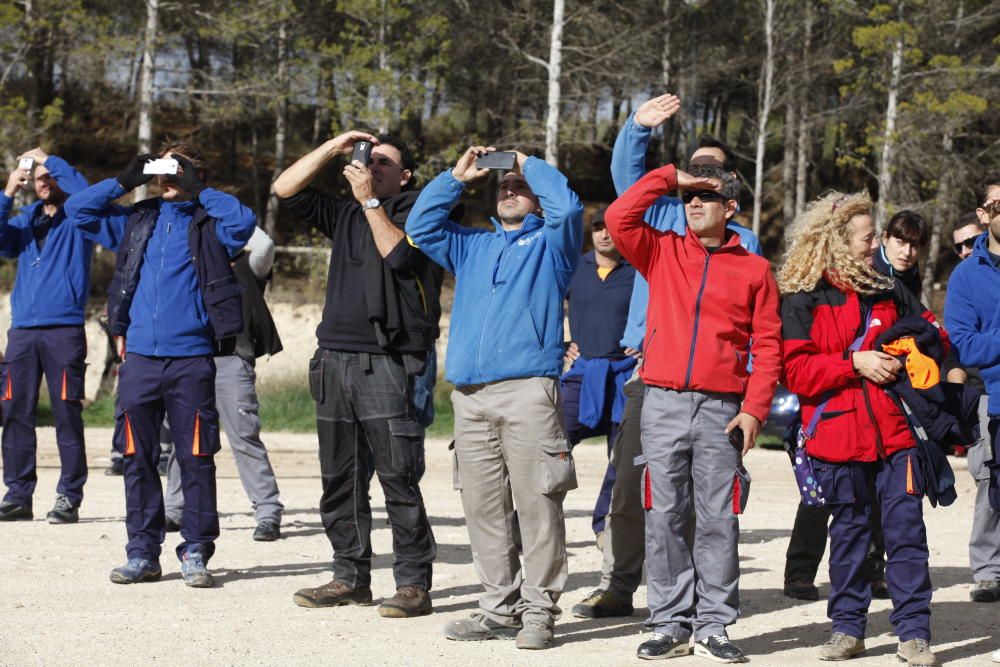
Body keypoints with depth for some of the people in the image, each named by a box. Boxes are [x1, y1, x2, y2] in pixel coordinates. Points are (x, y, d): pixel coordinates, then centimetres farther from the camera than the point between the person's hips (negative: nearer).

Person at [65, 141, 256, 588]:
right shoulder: (137, 219, 16)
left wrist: (198, 190, -7)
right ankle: (142, 552, 11)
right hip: (140, 354, 4)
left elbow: (244, 221, -15)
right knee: (137, 457, 5)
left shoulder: (208, 223, 5)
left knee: (196, 457, -2)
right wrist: (125, 181, 6)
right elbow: (78, 210, 14)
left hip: (192, 356, -3)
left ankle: (196, 551, 6)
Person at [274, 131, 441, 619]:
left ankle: (414, 584, -7)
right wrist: (334, 148, 6)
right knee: (340, 481, 9)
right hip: (336, 360, 7)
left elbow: (398, 254, -15)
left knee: (398, 480, -9)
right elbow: (286, 190, 14)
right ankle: (350, 578, 17)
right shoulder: (346, 215, 20)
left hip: (388, 365, -7)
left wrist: (369, 199, -10)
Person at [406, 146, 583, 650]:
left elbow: (567, 206, -6)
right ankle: (501, 606, 11)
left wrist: (529, 165, 9)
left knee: (537, 505, -8)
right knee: (483, 509, 4)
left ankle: (539, 612, -6)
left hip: (528, 392, -5)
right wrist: (458, 177, 18)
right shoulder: (471, 246, 27)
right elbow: (421, 225, 21)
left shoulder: (548, 243, 13)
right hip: (470, 396, 5)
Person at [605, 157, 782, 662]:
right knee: (664, 517, 2)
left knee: (718, 521, 0)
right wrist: (669, 178, 0)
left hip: (721, 409, -1)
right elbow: (619, 217, -5)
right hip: (663, 405, 1)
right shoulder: (662, 252, 11)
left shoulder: (754, 269, 7)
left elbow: (767, 345, 4)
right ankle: (671, 625, 8)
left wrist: (755, 408, -6)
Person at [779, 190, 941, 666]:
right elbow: (795, 371, -9)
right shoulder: (802, 301, -1)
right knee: (849, 533, 8)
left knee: (906, 529, -3)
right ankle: (847, 627, 20)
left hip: (894, 432, 2)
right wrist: (855, 363, -16)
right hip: (838, 437, -2)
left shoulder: (888, 290, 10)